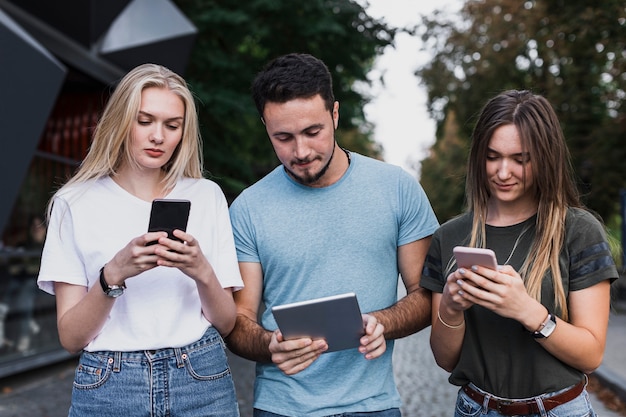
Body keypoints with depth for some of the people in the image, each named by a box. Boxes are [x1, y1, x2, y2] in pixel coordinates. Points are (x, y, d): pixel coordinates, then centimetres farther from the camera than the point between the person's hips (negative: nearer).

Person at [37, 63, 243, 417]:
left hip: (202, 383, 1)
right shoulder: (75, 204, -2)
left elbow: (226, 324, 0)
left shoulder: (206, 196, 1)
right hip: (109, 388, 0)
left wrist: (202, 272, -18)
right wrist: (114, 274, -20)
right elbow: (70, 337, -5)